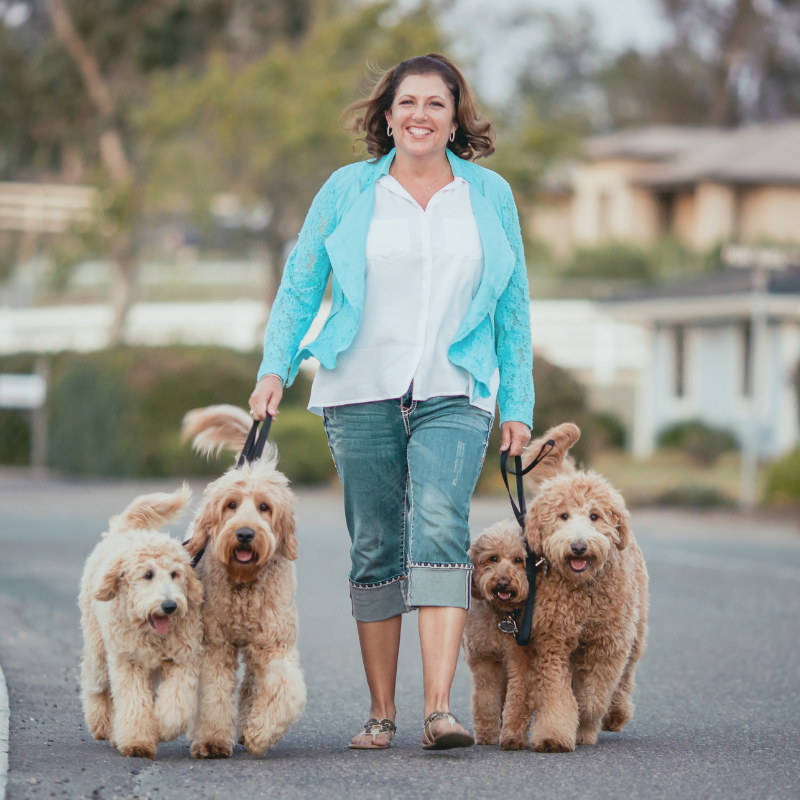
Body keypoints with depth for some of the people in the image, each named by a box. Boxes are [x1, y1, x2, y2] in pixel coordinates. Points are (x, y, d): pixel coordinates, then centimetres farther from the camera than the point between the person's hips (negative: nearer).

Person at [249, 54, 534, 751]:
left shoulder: (491, 195, 11)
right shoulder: (348, 190, 8)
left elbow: (513, 306, 15)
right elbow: (300, 285, 11)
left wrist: (517, 405, 11)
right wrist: (275, 368, -1)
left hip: (453, 397, -1)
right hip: (362, 393, 1)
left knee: (440, 528, -20)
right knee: (376, 549, 3)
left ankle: (440, 708, -27)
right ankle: (381, 713, 14)